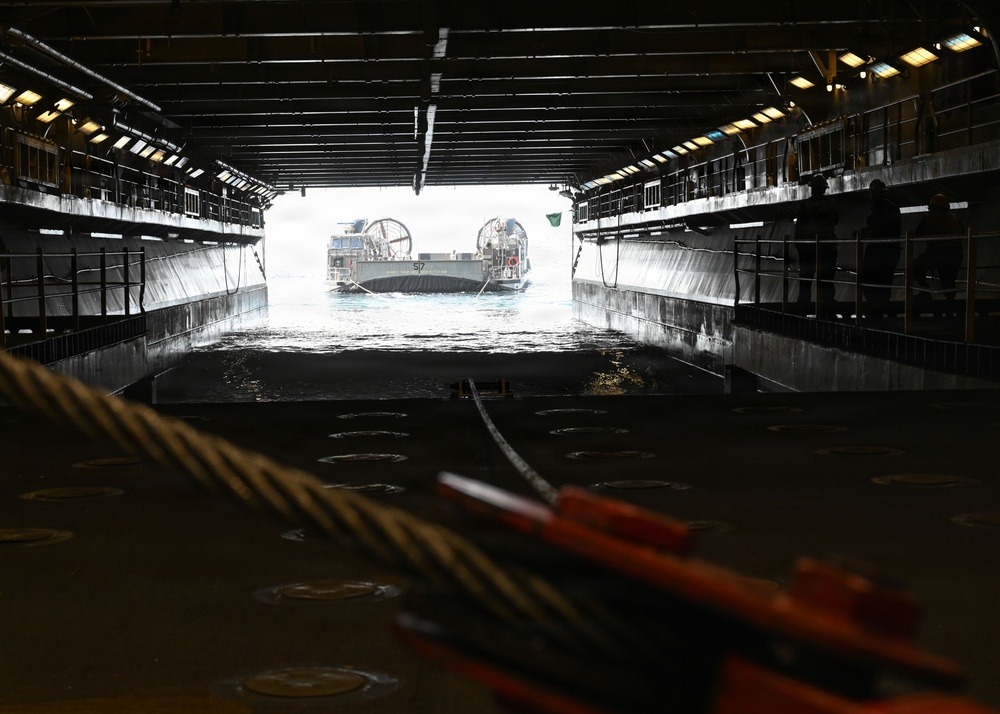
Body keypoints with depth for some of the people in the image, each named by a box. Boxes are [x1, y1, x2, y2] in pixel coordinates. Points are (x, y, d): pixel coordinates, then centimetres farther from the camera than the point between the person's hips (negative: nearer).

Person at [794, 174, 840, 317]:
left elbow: (799, 225, -5)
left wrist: (797, 243, 3)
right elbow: (836, 220, 13)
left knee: (805, 281, 6)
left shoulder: (805, 204, -6)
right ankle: (826, 311, -2)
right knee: (826, 280, 2)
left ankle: (802, 309, 4)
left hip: (808, 245, -1)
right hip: (828, 244, 1)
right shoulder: (832, 203, 1)